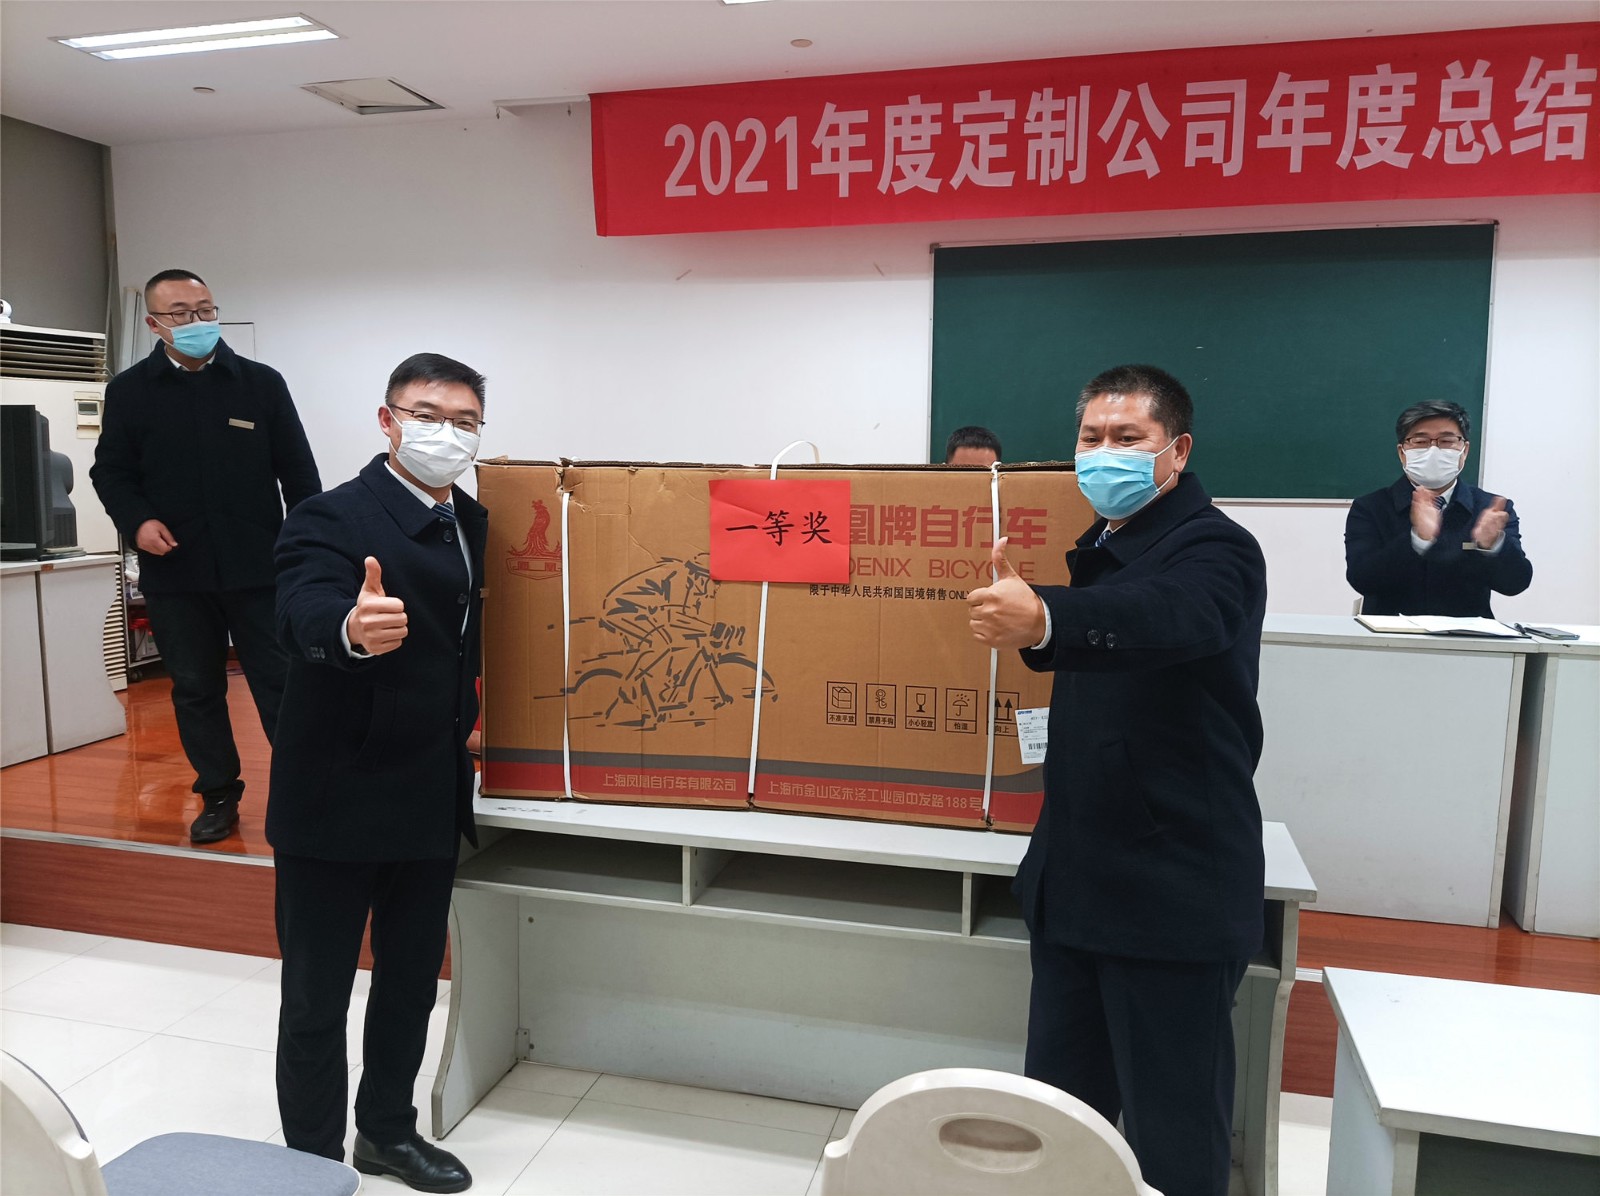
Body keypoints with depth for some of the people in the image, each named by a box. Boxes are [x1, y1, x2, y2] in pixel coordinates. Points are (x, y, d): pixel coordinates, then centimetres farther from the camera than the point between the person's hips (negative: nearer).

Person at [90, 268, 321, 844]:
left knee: (281, 685, 2)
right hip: (174, 570, 2)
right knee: (195, 689, 12)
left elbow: (298, 471, 2)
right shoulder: (128, 390, 5)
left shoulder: (262, 382, 2)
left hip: (257, 565, -2)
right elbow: (110, 470, 9)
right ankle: (218, 797, 26)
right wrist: (136, 519, -11)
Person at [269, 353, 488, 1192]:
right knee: (315, 1001, 8)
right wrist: (353, 628, -57)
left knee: (413, 982, 20)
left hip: (430, 802, 7)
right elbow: (303, 614, -36)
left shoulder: (473, 523, 6)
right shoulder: (332, 519, -16)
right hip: (335, 804, -6)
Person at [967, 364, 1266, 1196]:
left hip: (1172, 896, -8)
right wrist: (1027, 619, 8)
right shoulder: (1102, 548, 11)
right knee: (1058, 1106, 19)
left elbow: (1168, 615, -40)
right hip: (1075, 879, 8)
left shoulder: (1213, 549, -15)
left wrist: (1042, 617, -55)